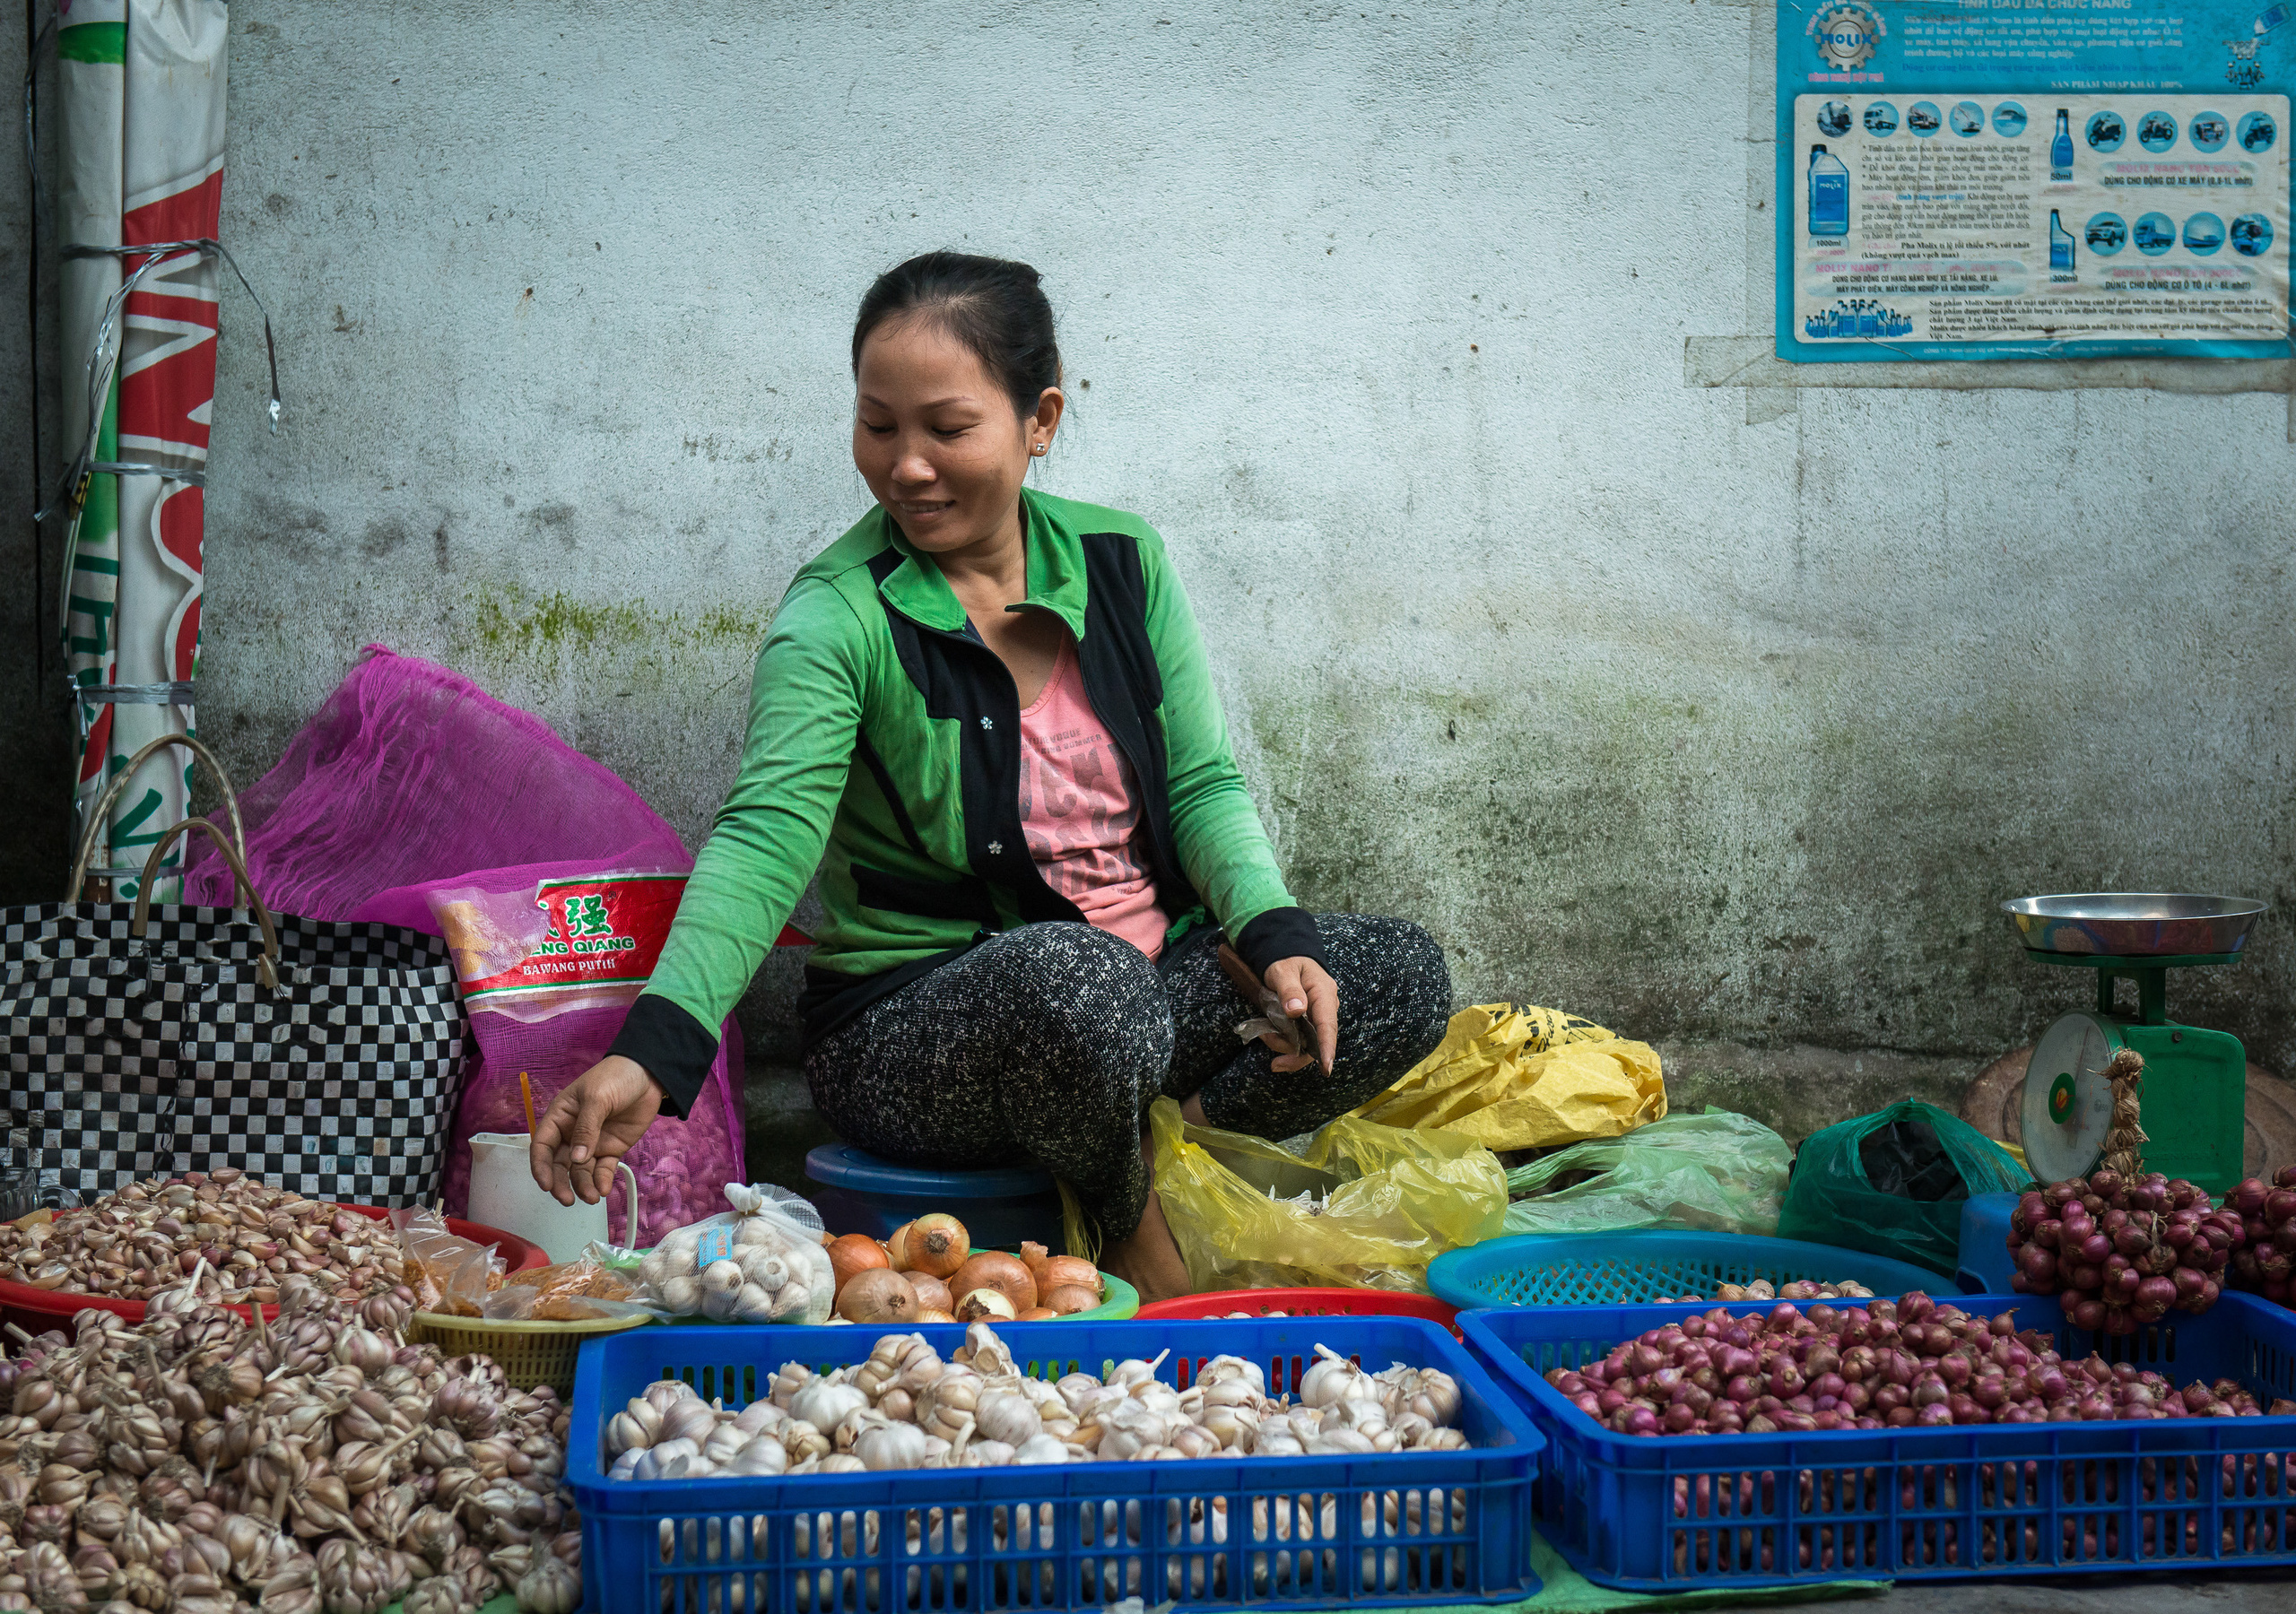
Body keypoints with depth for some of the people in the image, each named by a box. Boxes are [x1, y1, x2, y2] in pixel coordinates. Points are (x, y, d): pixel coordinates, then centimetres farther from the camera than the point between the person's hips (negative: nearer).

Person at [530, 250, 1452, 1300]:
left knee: (1403, 977, -13)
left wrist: (1275, 935, -14)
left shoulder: (1121, 562, 3)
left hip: (1146, 989, 5)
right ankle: (1125, 1225, -7)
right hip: (910, 1030, -5)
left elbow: (1201, 784, 6)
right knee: (1071, 970, -38)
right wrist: (653, 1052, -42)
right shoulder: (839, 616, -12)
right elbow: (767, 835, -26)